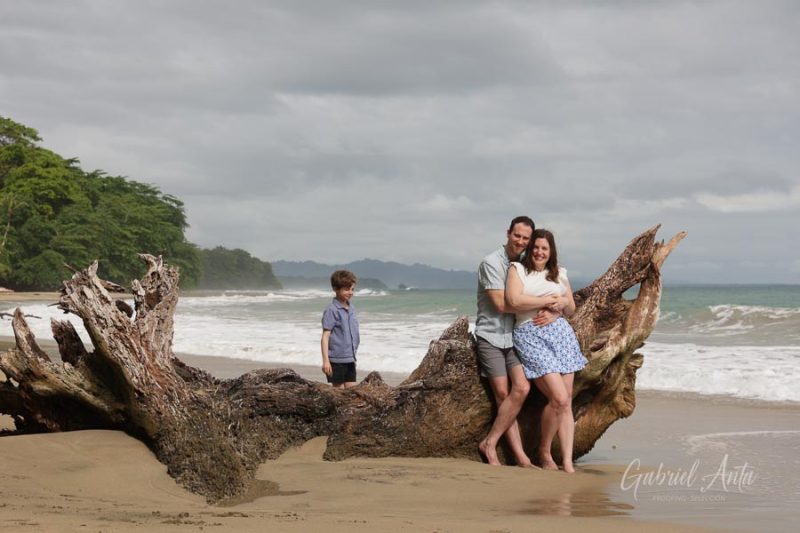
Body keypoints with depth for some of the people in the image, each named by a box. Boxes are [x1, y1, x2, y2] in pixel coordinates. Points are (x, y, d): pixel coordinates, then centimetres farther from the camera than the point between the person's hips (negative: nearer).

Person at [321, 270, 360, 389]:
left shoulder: (351, 309, 10)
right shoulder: (332, 310, -11)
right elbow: (325, 336, -13)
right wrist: (325, 360, -18)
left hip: (350, 359, 7)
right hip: (337, 360, -7)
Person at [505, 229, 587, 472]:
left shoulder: (559, 274, 17)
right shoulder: (518, 269, 4)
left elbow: (571, 310, 22)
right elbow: (514, 300, -13)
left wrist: (563, 303, -1)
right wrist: (547, 300, -7)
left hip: (560, 333, 5)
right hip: (530, 335, -5)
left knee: (566, 403, -3)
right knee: (559, 398, -16)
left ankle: (568, 462, -3)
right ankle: (544, 451, 5)